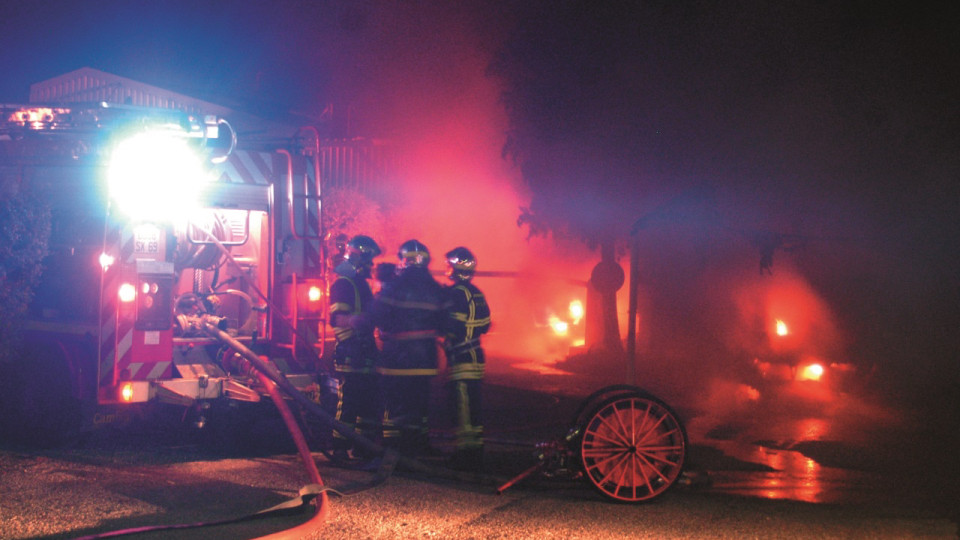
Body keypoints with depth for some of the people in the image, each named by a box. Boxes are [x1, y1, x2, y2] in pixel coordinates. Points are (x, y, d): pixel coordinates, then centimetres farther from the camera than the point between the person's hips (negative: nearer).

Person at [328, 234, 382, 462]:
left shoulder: (361, 283, 21)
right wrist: (362, 319, -31)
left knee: (369, 401, 12)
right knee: (348, 403, -8)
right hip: (350, 355, -10)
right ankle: (340, 449, -3)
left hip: (365, 354, 10)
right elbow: (337, 317, -21)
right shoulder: (343, 283, -9)